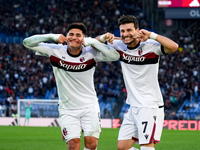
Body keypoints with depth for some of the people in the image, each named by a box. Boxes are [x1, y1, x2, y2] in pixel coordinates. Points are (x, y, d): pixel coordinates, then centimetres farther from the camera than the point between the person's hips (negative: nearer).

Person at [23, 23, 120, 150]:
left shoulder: (91, 53, -8)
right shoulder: (55, 51, -6)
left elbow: (115, 56, -21)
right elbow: (27, 43, -5)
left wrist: (92, 42, -22)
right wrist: (53, 37, -17)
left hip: (90, 107, 0)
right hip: (67, 109, 0)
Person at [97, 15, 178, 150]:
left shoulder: (150, 46, -11)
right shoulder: (120, 46, 5)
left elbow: (174, 47, -28)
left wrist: (151, 35, -28)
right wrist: (104, 37, -6)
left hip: (151, 106, -7)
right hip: (134, 107, 7)